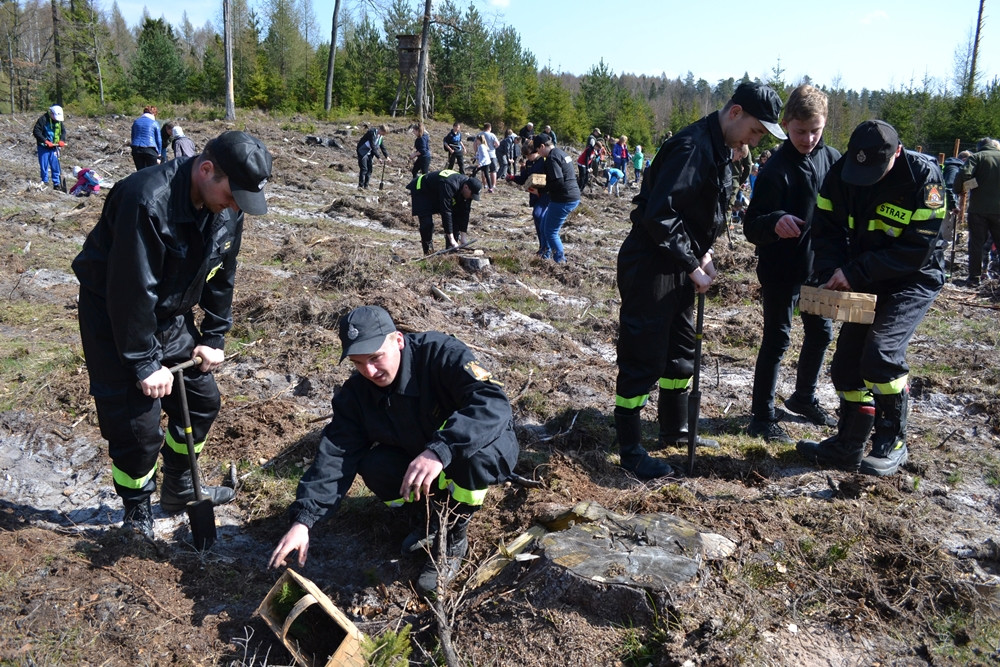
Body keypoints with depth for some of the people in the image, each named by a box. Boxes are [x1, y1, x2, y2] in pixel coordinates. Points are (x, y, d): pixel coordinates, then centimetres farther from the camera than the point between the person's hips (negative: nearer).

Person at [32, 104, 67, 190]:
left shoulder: (59, 121, 4)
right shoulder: (43, 119, -14)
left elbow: (63, 131, 15)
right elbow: (36, 132, -16)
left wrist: (62, 140, -4)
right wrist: (45, 141, -24)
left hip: (54, 147, 4)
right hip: (43, 147, -4)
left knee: (56, 166, 4)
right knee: (44, 166, 1)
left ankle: (57, 183, 10)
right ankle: (45, 182, 10)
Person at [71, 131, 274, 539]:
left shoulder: (228, 208, -9)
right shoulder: (147, 201, -32)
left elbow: (221, 278, 3)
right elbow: (130, 291, -29)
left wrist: (213, 339, 4)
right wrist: (145, 363, -23)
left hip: (171, 316, 7)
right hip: (116, 317, -7)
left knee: (202, 398, 12)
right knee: (137, 422, -5)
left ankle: (179, 490, 34)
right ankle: (137, 513, 19)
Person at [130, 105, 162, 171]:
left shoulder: (136, 122, 14)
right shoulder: (154, 123, 0)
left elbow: (133, 137, 18)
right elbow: (159, 140, 1)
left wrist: (133, 156, 23)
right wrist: (158, 155, 9)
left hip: (136, 149, 4)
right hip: (150, 150, -4)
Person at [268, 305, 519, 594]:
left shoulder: (441, 354, -32)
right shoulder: (357, 394, -14)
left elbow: (494, 403, -45)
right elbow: (335, 455, -19)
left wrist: (440, 449, -58)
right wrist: (303, 520, -30)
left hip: (488, 449, -4)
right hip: (418, 457, 5)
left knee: (473, 454, -38)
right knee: (374, 465, -22)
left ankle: (454, 538, -10)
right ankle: (436, 513, 6)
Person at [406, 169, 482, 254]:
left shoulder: (467, 190, -18)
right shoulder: (449, 186, -42)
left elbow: (464, 212, -11)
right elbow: (446, 212, -43)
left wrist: (463, 237, -14)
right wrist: (451, 239, -43)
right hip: (422, 191, -8)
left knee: (455, 219, -2)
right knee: (427, 223, -21)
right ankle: (428, 253, -4)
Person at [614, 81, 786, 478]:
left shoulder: (719, 150, 12)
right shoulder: (692, 147, -20)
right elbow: (659, 214, -26)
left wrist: (703, 254, 6)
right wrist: (692, 266, -19)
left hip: (678, 266, 10)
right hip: (649, 266, -10)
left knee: (681, 351, 19)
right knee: (642, 358, -3)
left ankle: (674, 429, 35)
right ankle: (630, 448, 9)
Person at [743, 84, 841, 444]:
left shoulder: (832, 158, 0)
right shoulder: (776, 169, -17)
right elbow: (752, 227, -21)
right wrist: (775, 223, -42)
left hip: (818, 266, 6)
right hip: (781, 270, -6)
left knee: (821, 332, 16)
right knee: (777, 339, 0)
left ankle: (804, 397, 38)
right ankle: (762, 416, 12)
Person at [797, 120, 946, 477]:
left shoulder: (923, 176, -22)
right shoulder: (840, 172, -10)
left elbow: (917, 250, -24)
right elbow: (826, 230, -3)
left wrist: (854, 274, -27)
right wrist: (832, 274, -20)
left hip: (913, 280, -5)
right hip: (865, 282, 6)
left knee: (881, 354, -22)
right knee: (846, 361, 5)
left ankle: (892, 444, -2)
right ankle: (848, 444, 20)